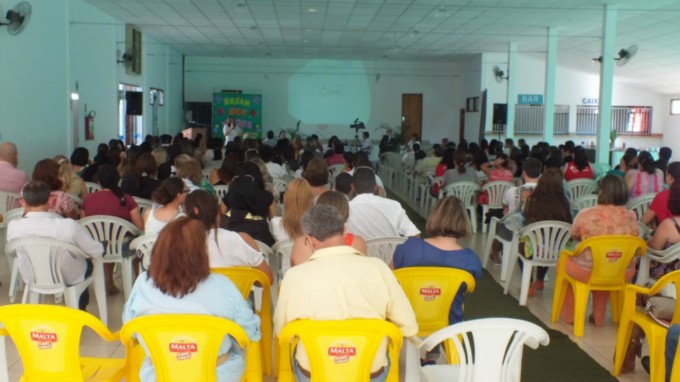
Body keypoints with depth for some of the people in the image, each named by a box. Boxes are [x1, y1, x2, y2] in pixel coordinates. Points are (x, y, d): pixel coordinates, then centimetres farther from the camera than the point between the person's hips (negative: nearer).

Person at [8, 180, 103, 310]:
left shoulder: (13, 226, -25)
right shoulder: (68, 226, -35)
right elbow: (97, 252, -19)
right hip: (69, 279, -3)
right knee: (88, 262, 34)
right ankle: (80, 307, 54)